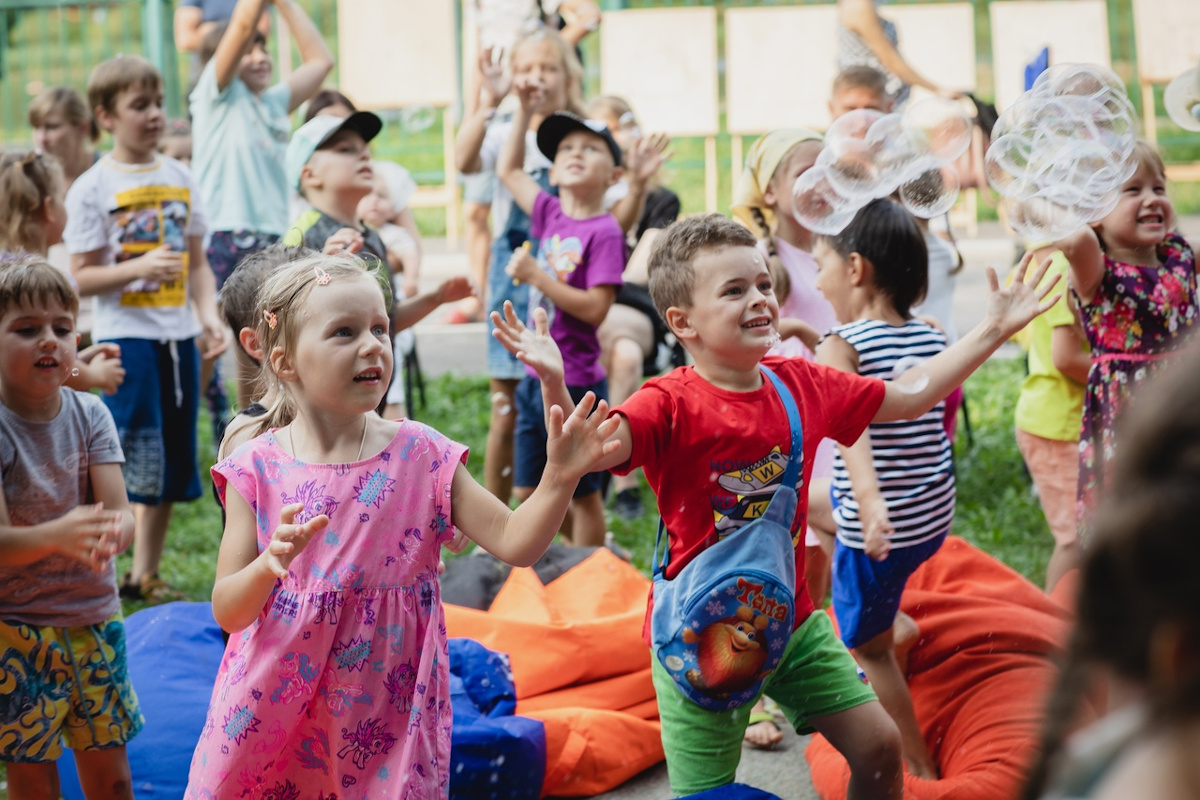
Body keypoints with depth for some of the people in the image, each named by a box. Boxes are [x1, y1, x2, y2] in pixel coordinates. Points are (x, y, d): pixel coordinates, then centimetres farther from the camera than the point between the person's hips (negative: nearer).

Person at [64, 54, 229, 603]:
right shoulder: (92, 189, -6)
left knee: (173, 461, 9)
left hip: (178, 335, 6)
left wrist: (208, 315, 0)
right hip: (125, 336, -6)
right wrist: (141, 267, -21)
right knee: (132, 460, -10)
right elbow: (80, 278, -8)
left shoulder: (179, 178, 10)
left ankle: (145, 573, 20)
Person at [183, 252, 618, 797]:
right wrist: (270, 566, -26)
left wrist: (560, 478, -23)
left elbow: (515, 542, -7)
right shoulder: (257, 470, -6)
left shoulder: (422, 457, -4)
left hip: (386, 710, 0)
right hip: (275, 707, 0)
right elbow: (227, 613, -7)